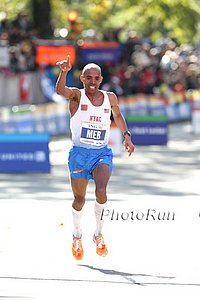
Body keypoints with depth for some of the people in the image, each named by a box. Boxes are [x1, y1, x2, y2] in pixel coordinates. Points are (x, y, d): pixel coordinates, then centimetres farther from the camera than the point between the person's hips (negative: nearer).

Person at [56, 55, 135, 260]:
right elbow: (60, 90, -30)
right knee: (79, 199, 9)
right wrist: (64, 72, -48)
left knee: (101, 191, -24)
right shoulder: (76, 95, -6)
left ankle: (99, 234, -6)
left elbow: (117, 116, 25)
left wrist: (126, 135, 14)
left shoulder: (110, 98, 4)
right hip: (80, 153, -1)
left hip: (102, 153, 1)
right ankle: (77, 236, 35)